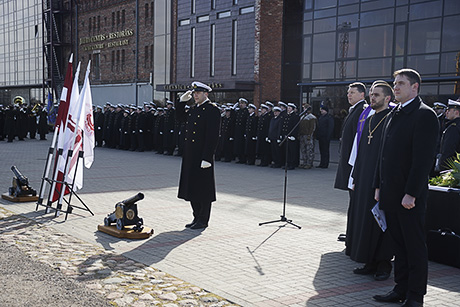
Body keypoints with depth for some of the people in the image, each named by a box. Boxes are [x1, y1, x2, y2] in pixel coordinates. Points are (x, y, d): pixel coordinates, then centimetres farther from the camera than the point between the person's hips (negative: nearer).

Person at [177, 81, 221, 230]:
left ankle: (203, 220, 10)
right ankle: (197, 217, 24)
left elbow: (212, 136, -17)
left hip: (202, 155, -8)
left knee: (203, 189, 0)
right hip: (190, 156, 9)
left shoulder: (212, 110, -11)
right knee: (192, 188, 13)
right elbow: (180, 117, 32)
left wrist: (206, 158, -21)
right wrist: (182, 101, 17)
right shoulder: (194, 109, 14)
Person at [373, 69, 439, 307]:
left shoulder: (424, 115, -11)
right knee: (399, 245, 15)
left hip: (410, 197, -8)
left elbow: (424, 158, -17)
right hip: (390, 194, 8)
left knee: (415, 246, 3)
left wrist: (411, 193, -20)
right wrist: (378, 186, 14)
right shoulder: (393, 115, 16)